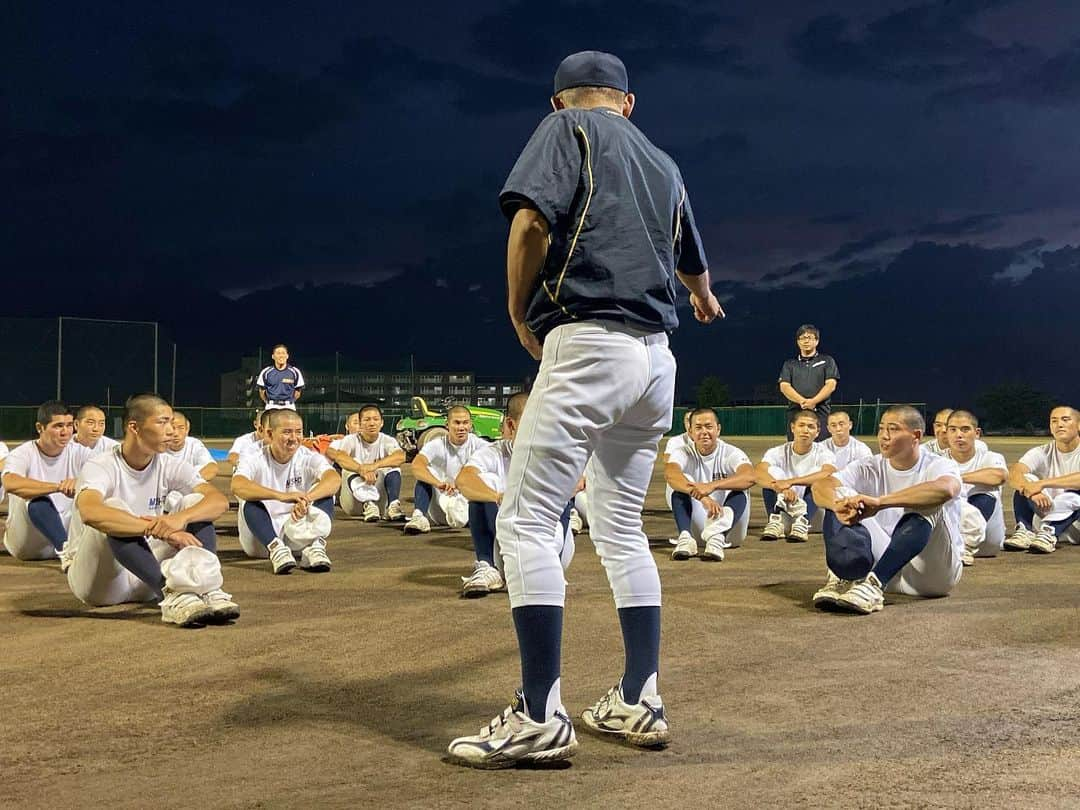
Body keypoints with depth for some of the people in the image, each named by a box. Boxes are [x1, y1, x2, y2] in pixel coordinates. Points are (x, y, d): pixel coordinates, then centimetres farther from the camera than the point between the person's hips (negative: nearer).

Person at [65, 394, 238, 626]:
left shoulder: (169, 466, 0)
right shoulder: (100, 467, -15)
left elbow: (220, 501, -15)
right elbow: (90, 512, -39)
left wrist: (181, 518, -37)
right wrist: (161, 530, -45)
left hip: (146, 581, 5)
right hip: (99, 581, -5)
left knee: (195, 502, -12)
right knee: (114, 509, -32)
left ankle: (206, 590, -35)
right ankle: (172, 595, -44)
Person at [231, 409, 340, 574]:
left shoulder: (309, 458, -5)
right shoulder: (254, 460, -10)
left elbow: (335, 479, -26)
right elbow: (237, 486, -34)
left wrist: (306, 499, -46)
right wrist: (282, 496, -48)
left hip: (299, 536, 2)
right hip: (261, 539, -1)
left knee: (325, 495, -19)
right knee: (251, 502, -28)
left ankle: (315, 546, -37)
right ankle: (276, 549, -43)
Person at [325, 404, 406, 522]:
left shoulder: (387, 441, -3)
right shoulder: (351, 440, -5)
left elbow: (401, 456, -26)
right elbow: (339, 456, -29)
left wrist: (375, 465, -43)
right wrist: (361, 469, -48)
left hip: (380, 499, 1)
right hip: (353, 502, -1)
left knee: (392, 467, -20)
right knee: (353, 464, -26)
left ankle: (393, 506, -36)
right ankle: (368, 505, -44)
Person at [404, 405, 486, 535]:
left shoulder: (478, 445, -4)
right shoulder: (437, 445, -7)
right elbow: (416, 465, -26)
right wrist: (438, 484, -44)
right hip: (439, 508, 0)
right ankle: (418, 516, -35)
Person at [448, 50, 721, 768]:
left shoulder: (566, 129, 4)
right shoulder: (664, 165, 23)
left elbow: (532, 219, -14)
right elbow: (694, 263, 39)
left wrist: (520, 316, 0)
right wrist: (706, 301, 62)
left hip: (586, 346, -7)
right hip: (657, 360, 7)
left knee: (527, 522, -7)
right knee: (621, 527, 16)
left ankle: (541, 718, -14)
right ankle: (640, 703, 16)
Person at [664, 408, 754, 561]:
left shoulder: (731, 453, -8)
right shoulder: (684, 453, -5)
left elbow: (750, 477, -31)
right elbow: (670, 473, -30)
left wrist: (712, 486, -46)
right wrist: (703, 497, -47)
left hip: (728, 527, -1)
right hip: (696, 527, 1)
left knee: (738, 489, -26)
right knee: (681, 482, -20)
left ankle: (717, 538, -48)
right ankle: (685, 538, -39)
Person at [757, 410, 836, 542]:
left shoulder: (823, 453, -7)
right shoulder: (777, 452, -5)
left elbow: (829, 473, -32)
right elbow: (758, 474, -27)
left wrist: (790, 482, -42)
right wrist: (782, 489, -47)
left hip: (811, 514, -1)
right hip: (783, 512, 1)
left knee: (817, 473, -23)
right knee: (772, 472, -19)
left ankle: (802, 523, -33)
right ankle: (776, 521, -32)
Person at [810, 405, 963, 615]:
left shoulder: (938, 465, -9)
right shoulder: (871, 468, 3)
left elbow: (945, 489, -36)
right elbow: (820, 486, -14)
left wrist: (880, 501, -44)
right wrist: (839, 505, -39)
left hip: (936, 573, -4)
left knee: (927, 505, -32)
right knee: (841, 496, -10)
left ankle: (875, 584, -40)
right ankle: (843, 578, -31)